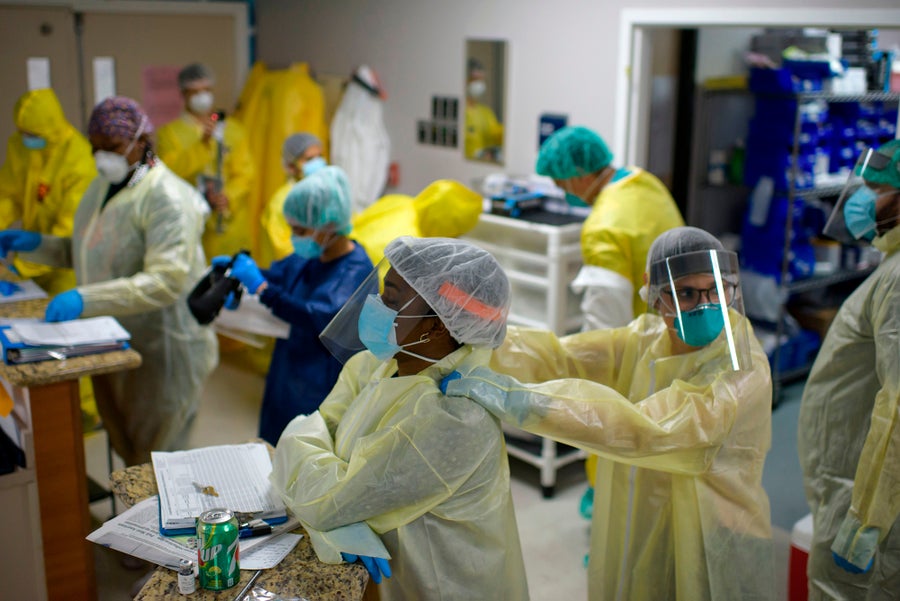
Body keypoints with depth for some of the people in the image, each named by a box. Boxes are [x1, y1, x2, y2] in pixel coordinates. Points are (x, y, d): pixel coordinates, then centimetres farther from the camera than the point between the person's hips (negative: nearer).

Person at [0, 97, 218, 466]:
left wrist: (86, 299, -37)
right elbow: (88, 252, 19)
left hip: (161, 351, -8)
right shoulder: (104, 186, 8)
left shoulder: (166, 198, -20)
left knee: (155, 463, 6)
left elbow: (166, 281, -30)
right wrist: (35, 244, 2)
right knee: (124, 449, 19)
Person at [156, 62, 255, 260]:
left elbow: (245, 172, 6)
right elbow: (170, 170, -6)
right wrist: (202, 143, -14)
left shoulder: (233, 129, 14)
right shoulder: (169, 132, 9)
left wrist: (229, 197, -12)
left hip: (232, 220, 2)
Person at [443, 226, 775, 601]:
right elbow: (557, 356, -11)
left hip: (707, 560, -5)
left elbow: (646, 428, -36)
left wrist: (515, 399, -42)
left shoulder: (742, 372, -23)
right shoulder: (647, 338, -2)